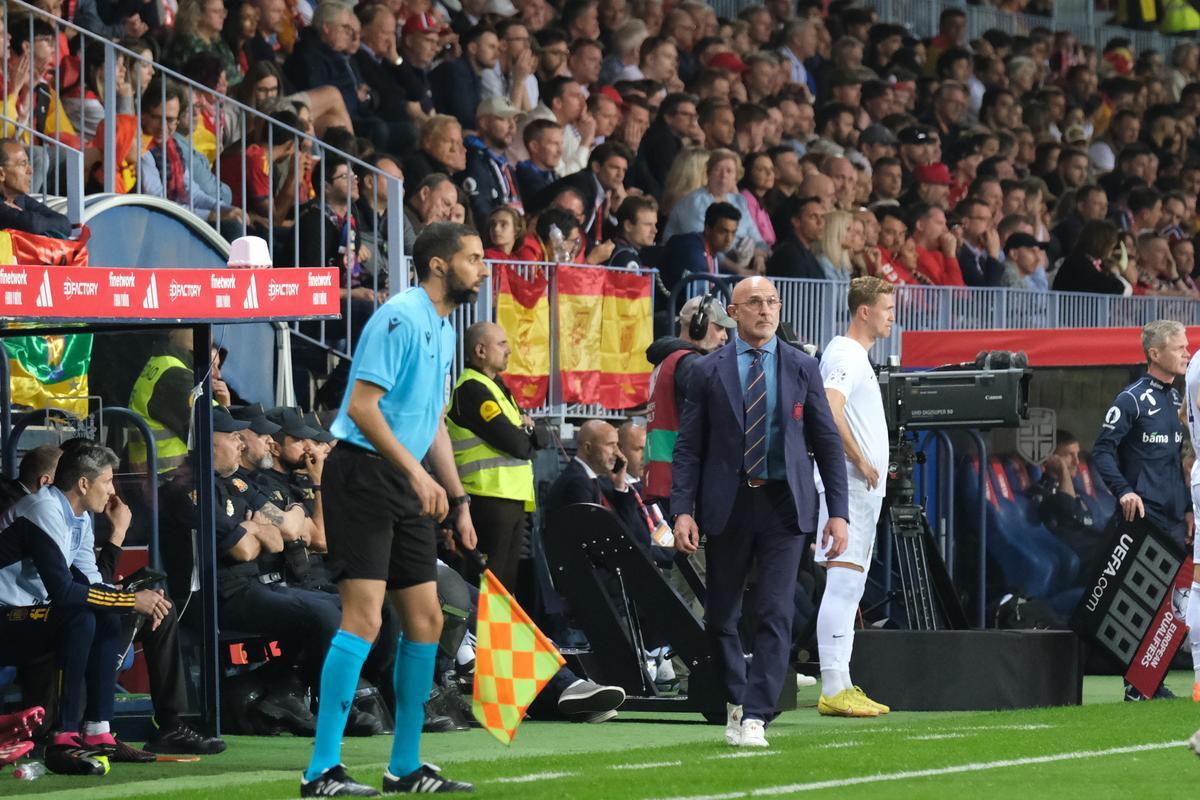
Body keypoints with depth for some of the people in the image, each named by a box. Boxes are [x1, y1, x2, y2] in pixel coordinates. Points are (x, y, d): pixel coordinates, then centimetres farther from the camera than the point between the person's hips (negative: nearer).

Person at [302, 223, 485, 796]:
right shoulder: (400, 317, -13)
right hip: (363, 473, -10)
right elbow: (362, 405, -19)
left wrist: (457, 499, 22)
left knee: (426, 620, 8)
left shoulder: (444, 330, 17)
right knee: (363, 618, -15)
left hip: (407, 488, 10)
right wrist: (417, 473, -23)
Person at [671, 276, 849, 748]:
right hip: (727, 505, 0)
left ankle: (754, 717, -10)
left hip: (783, 503, 0)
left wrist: (838, 511, 1)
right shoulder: (709, 372, 4)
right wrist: (682, 510, -8)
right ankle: (737, 698, 29)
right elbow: (689, 447, 3)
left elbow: (828, 442, 7)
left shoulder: (802, 369, 6)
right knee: (721, 616, 7)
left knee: (776, 615, -10)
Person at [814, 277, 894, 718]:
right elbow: (830, 409, -28)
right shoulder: (846, 355, -13)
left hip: (861, 488, 11)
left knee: (850, 587, 11)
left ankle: (841, 686, 13)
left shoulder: (856, 356, 20)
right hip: (849, 484, -11)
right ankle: (833, 690, -17)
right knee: (843, 581, -13)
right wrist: (859, 460, -21)